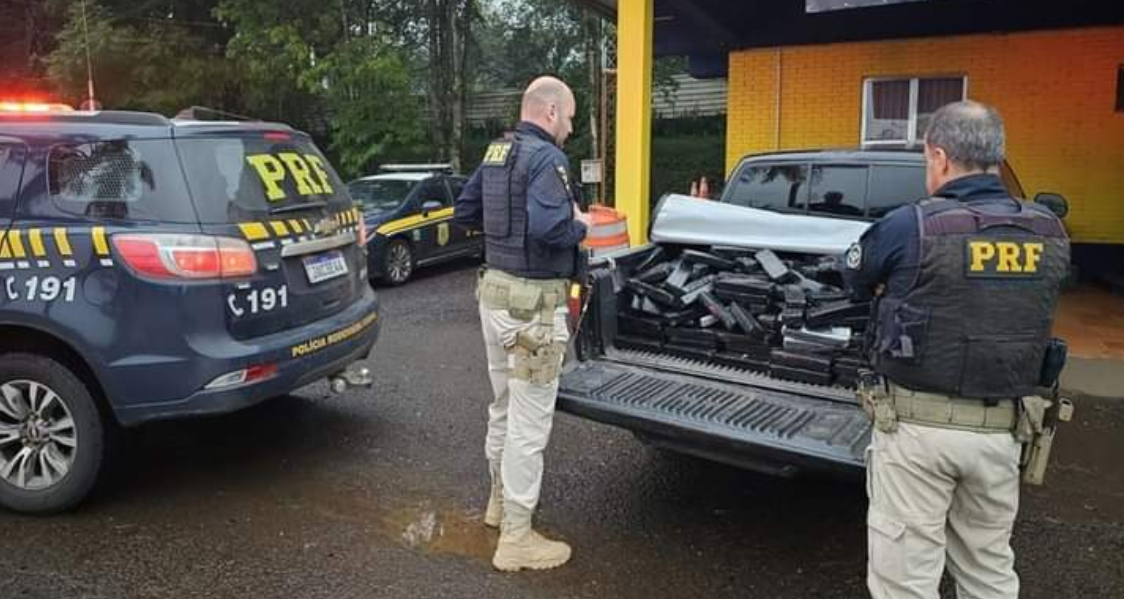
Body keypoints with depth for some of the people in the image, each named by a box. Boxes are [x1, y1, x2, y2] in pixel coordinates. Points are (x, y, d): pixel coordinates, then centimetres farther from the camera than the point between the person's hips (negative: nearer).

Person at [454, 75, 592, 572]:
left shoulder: (495, 154, 11)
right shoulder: (545, 158, -17)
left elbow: (464, 212, 19)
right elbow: (550, 228, -32)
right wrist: (580, 226, -12)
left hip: (495, 289, 9)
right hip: (530, 302, -9)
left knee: (504, 406, 23)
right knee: (530, 421, -1)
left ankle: (501, 499, 40)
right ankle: (516, 539, 9)